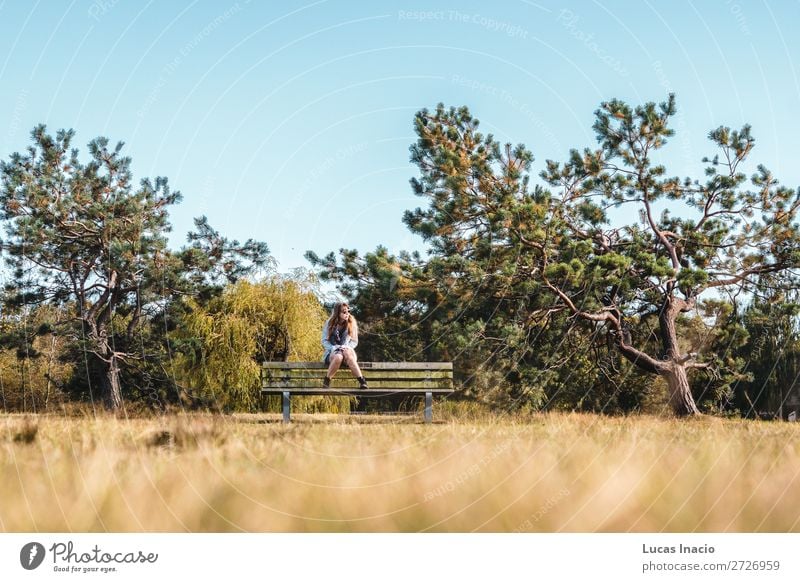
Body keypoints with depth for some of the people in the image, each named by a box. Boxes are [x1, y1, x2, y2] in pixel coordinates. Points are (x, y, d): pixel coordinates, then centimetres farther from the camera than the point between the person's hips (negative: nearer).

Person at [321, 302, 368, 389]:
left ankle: (362, 381, -46)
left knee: (347, 353, -39)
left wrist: (347, 347, -14)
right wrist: (334, 348, -16)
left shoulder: (352, 323, 5)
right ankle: (326, 381, -23)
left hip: (347, 351, 1)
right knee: (338, 357, -39)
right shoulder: (329, 324, 1)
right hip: (332, 352, -1)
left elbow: (355, 341, 6)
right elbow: (324, 341, 1)